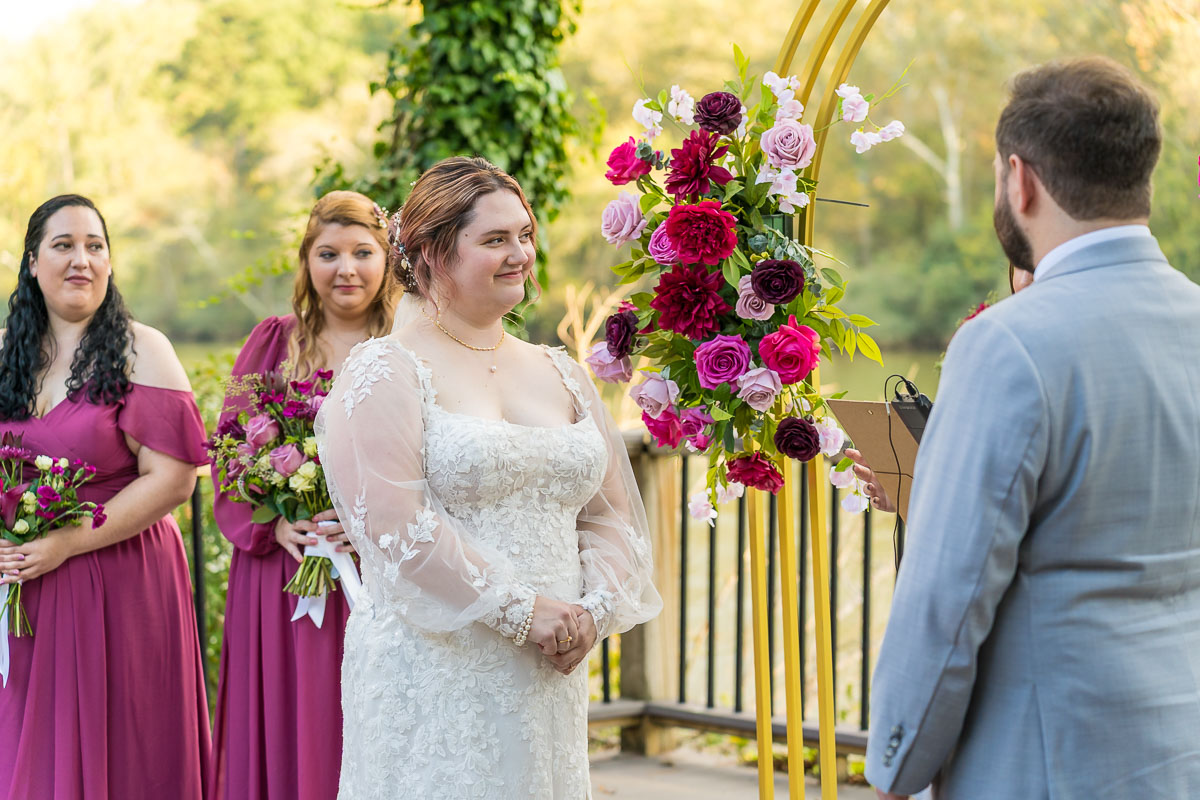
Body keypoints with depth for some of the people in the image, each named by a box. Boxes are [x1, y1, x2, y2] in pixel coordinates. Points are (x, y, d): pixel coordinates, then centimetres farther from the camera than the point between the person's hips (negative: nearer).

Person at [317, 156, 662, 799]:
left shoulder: (562, 375, 15)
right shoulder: (384, 372, -5)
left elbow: (612, 512, 15)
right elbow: (394, 522, -15)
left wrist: (594, 611, -4)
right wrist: (521, 611, -16)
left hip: (548, 681, 6)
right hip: (433, 684, -6)